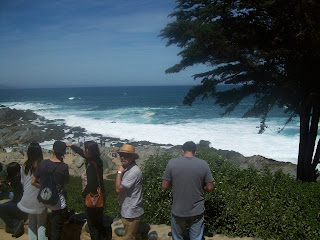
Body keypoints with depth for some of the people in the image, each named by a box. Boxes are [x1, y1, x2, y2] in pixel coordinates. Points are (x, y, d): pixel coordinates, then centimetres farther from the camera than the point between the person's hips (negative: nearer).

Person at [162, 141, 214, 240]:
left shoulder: (172, 163, -10)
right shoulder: (203, 164, -7)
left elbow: (164, 186, -6)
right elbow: (210, 188, -4)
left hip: (178, 211, 0)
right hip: (197, 212, 1)